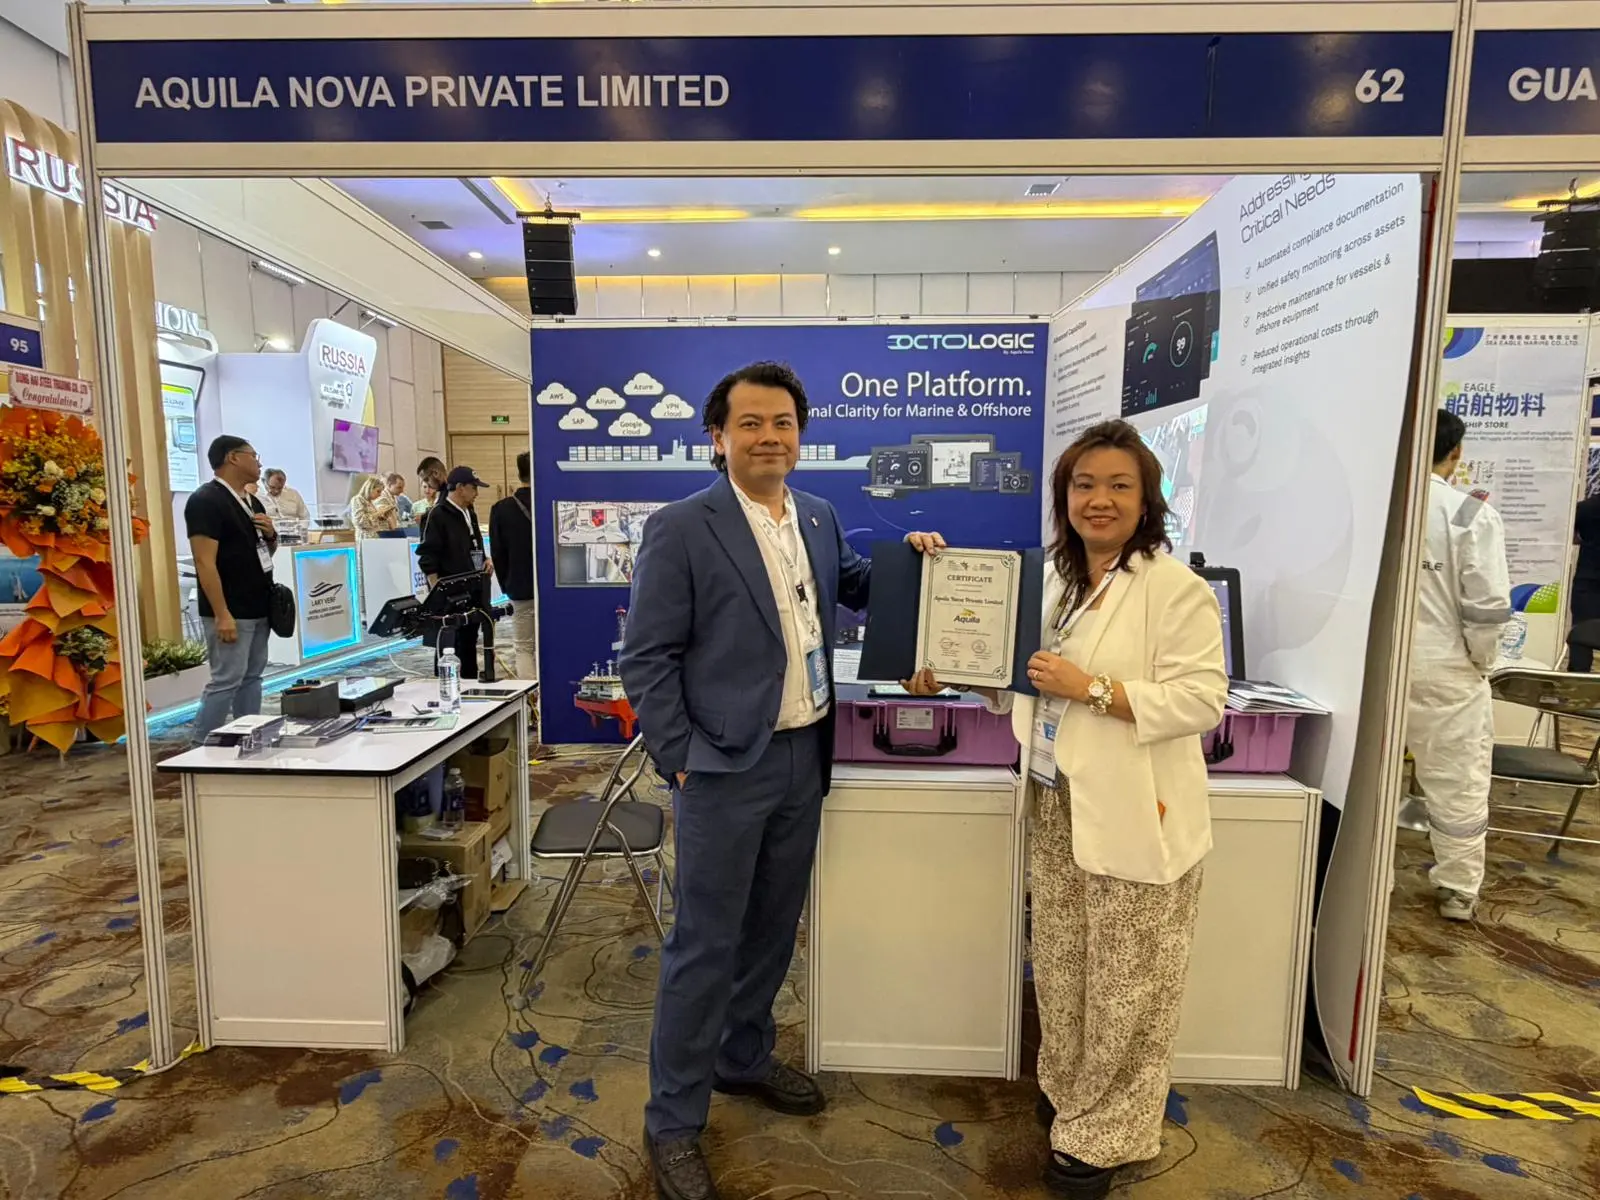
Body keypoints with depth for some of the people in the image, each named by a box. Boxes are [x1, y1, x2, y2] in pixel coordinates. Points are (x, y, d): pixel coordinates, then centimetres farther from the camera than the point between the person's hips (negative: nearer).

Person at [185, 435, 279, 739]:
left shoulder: (252, 501, 15)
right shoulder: (205, 500, -12)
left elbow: (266, 551, 25)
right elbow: (205, 561, -18)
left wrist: (271, 534, 1)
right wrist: (222, 614, -22)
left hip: (258, 608, 8)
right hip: (230, 612, -8)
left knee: (251, 677, 11)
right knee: (226, 681, -6)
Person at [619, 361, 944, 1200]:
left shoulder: (819, 518, 7)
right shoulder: (681, 528, -11)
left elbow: (851, 587, 22)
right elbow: (647, 658, -11)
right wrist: (679, 760, -13)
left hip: (804, 757, 6)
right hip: (727, 765, -6)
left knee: (772, 929, 20)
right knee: (706, 943, 5)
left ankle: (745, 1059, 43)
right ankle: (673, 1121, 25)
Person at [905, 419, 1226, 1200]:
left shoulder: (1176, 588, -12)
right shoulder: (1051, 578, 9)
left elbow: (1202, 700, -18)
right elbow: (1015, 678, 14)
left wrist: (1092, 688, -24)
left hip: (1136, 815, -6)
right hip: (1056, 808, 6)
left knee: (1123, 983, 9)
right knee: (1060, 967, 19)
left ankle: (1104, 1134, 29)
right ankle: (1067, 1089, 42)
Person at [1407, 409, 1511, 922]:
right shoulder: (1473, 514, -11)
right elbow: (1488, 605, -12)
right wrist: (1482, 660, 4)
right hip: (1446, 667, -2)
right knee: (1458, 781, 12)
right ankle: (1458, 890, 24)